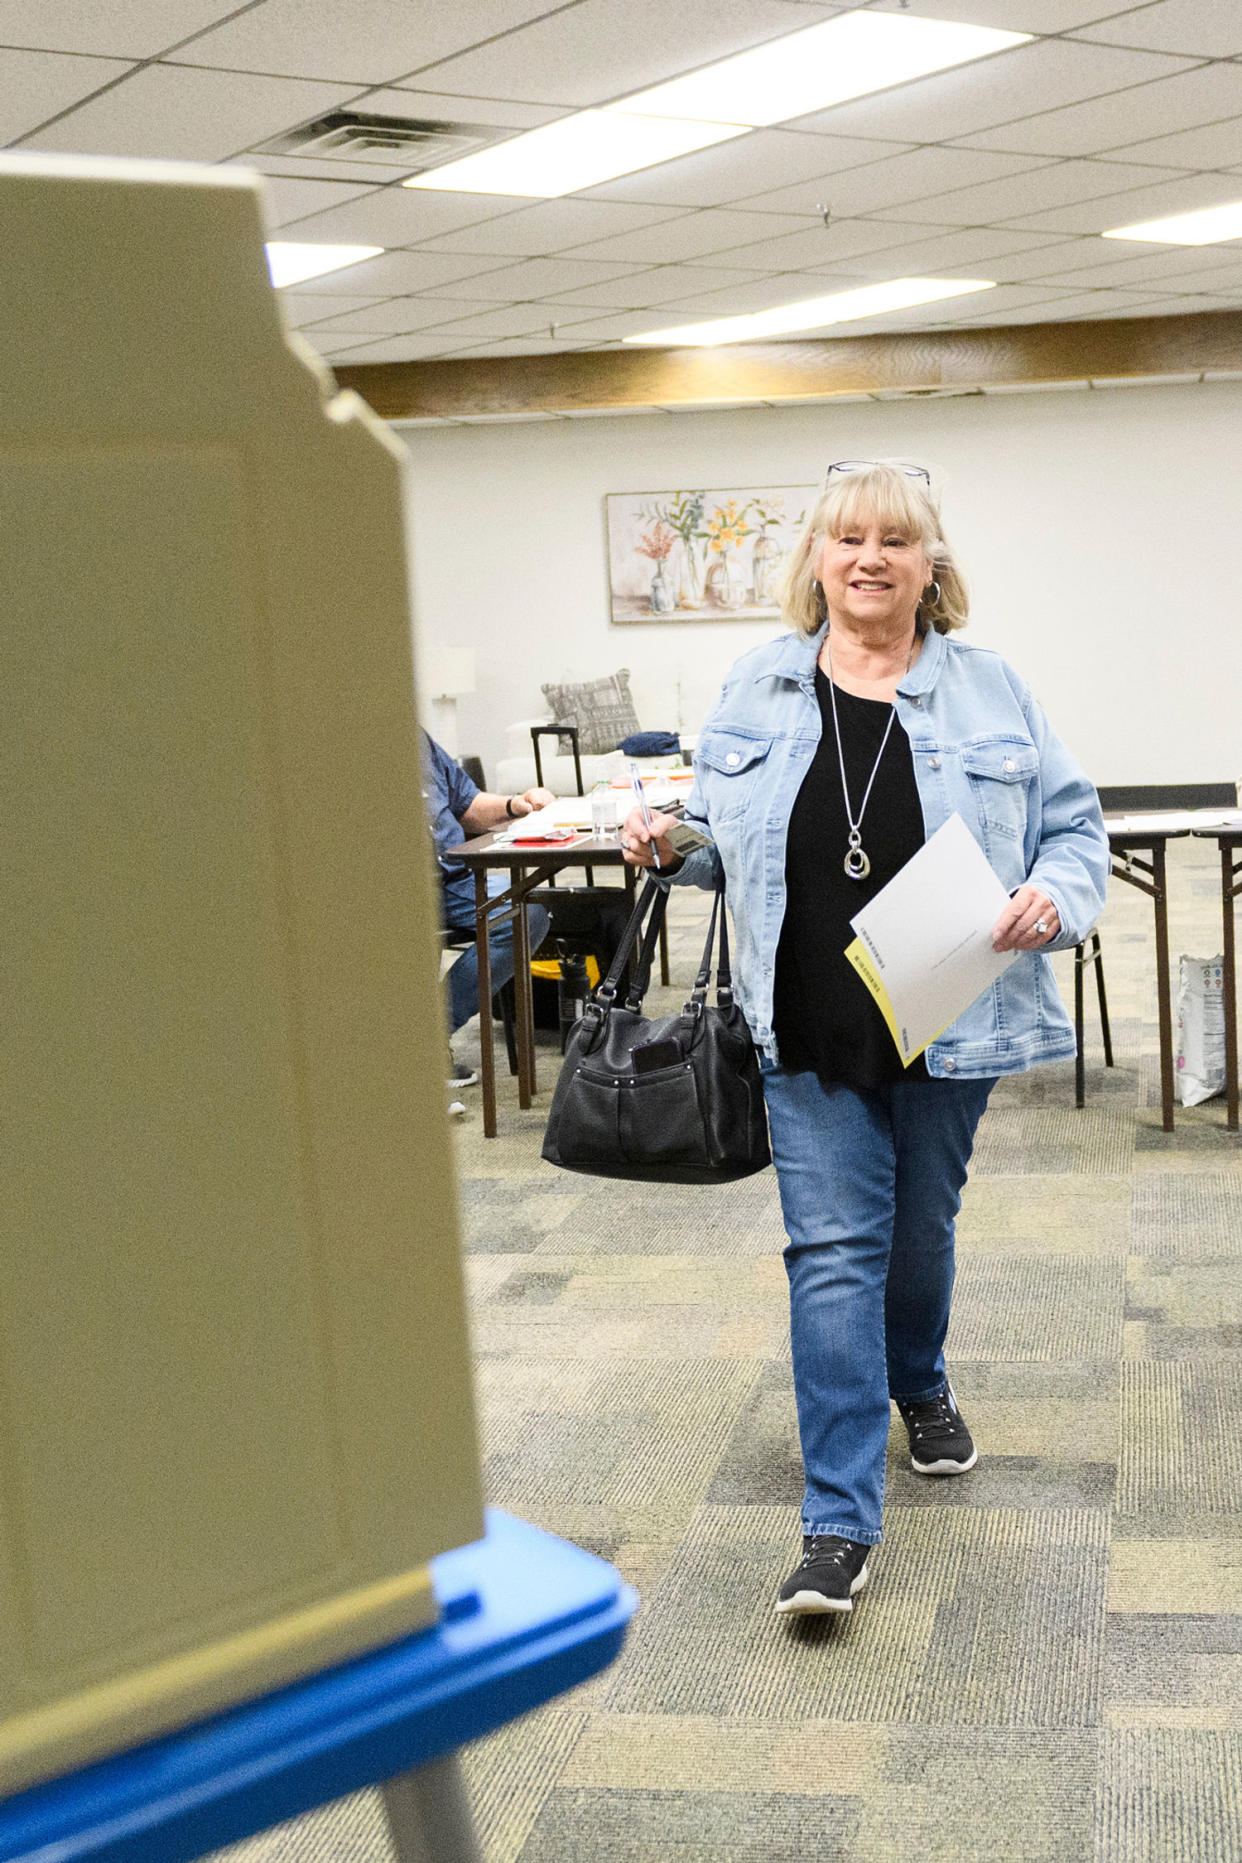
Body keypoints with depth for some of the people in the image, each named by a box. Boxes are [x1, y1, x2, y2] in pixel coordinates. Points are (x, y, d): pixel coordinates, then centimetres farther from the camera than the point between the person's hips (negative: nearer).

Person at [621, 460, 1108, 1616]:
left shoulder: (990, 694, 0)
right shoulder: (755, 693, 4)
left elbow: (1074, 824, 4)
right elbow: (722, 838, 13)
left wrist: (1054, 898, -16)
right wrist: (667, 845, -8)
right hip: (812, 1034, 0)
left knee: (921, 1230, 17)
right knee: (834, 1249, -4)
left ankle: (920, 1388, 49)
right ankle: (839, 1525, 0)